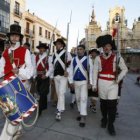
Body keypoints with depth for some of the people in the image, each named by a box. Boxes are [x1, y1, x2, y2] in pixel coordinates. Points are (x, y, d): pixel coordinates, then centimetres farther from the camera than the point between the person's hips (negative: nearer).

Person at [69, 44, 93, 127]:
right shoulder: (74, 59, 5)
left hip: (84, 82, -4)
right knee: (78, 98, 14)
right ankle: (81, 113, 32)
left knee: (83, 98, -10)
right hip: (76, 82, 5)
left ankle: (83, 118, -5)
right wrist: (71, 82, 3)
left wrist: (90, 82, -10)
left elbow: (91, 71, -6)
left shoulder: (88, 59, -5)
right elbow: (71, 71, 6)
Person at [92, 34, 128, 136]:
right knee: (103, 102, 13)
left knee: (112, 104, -3)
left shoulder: (117, 57, 1)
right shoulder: (98, 58, 1)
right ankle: (104, 119, 35)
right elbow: (95, 72, 1)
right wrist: (94, 84, -1)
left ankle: (111, 125, 14)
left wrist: (118, 79, -5)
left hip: (113, 83, -1)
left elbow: (125, 69, 7)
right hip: (102, 83, 1)